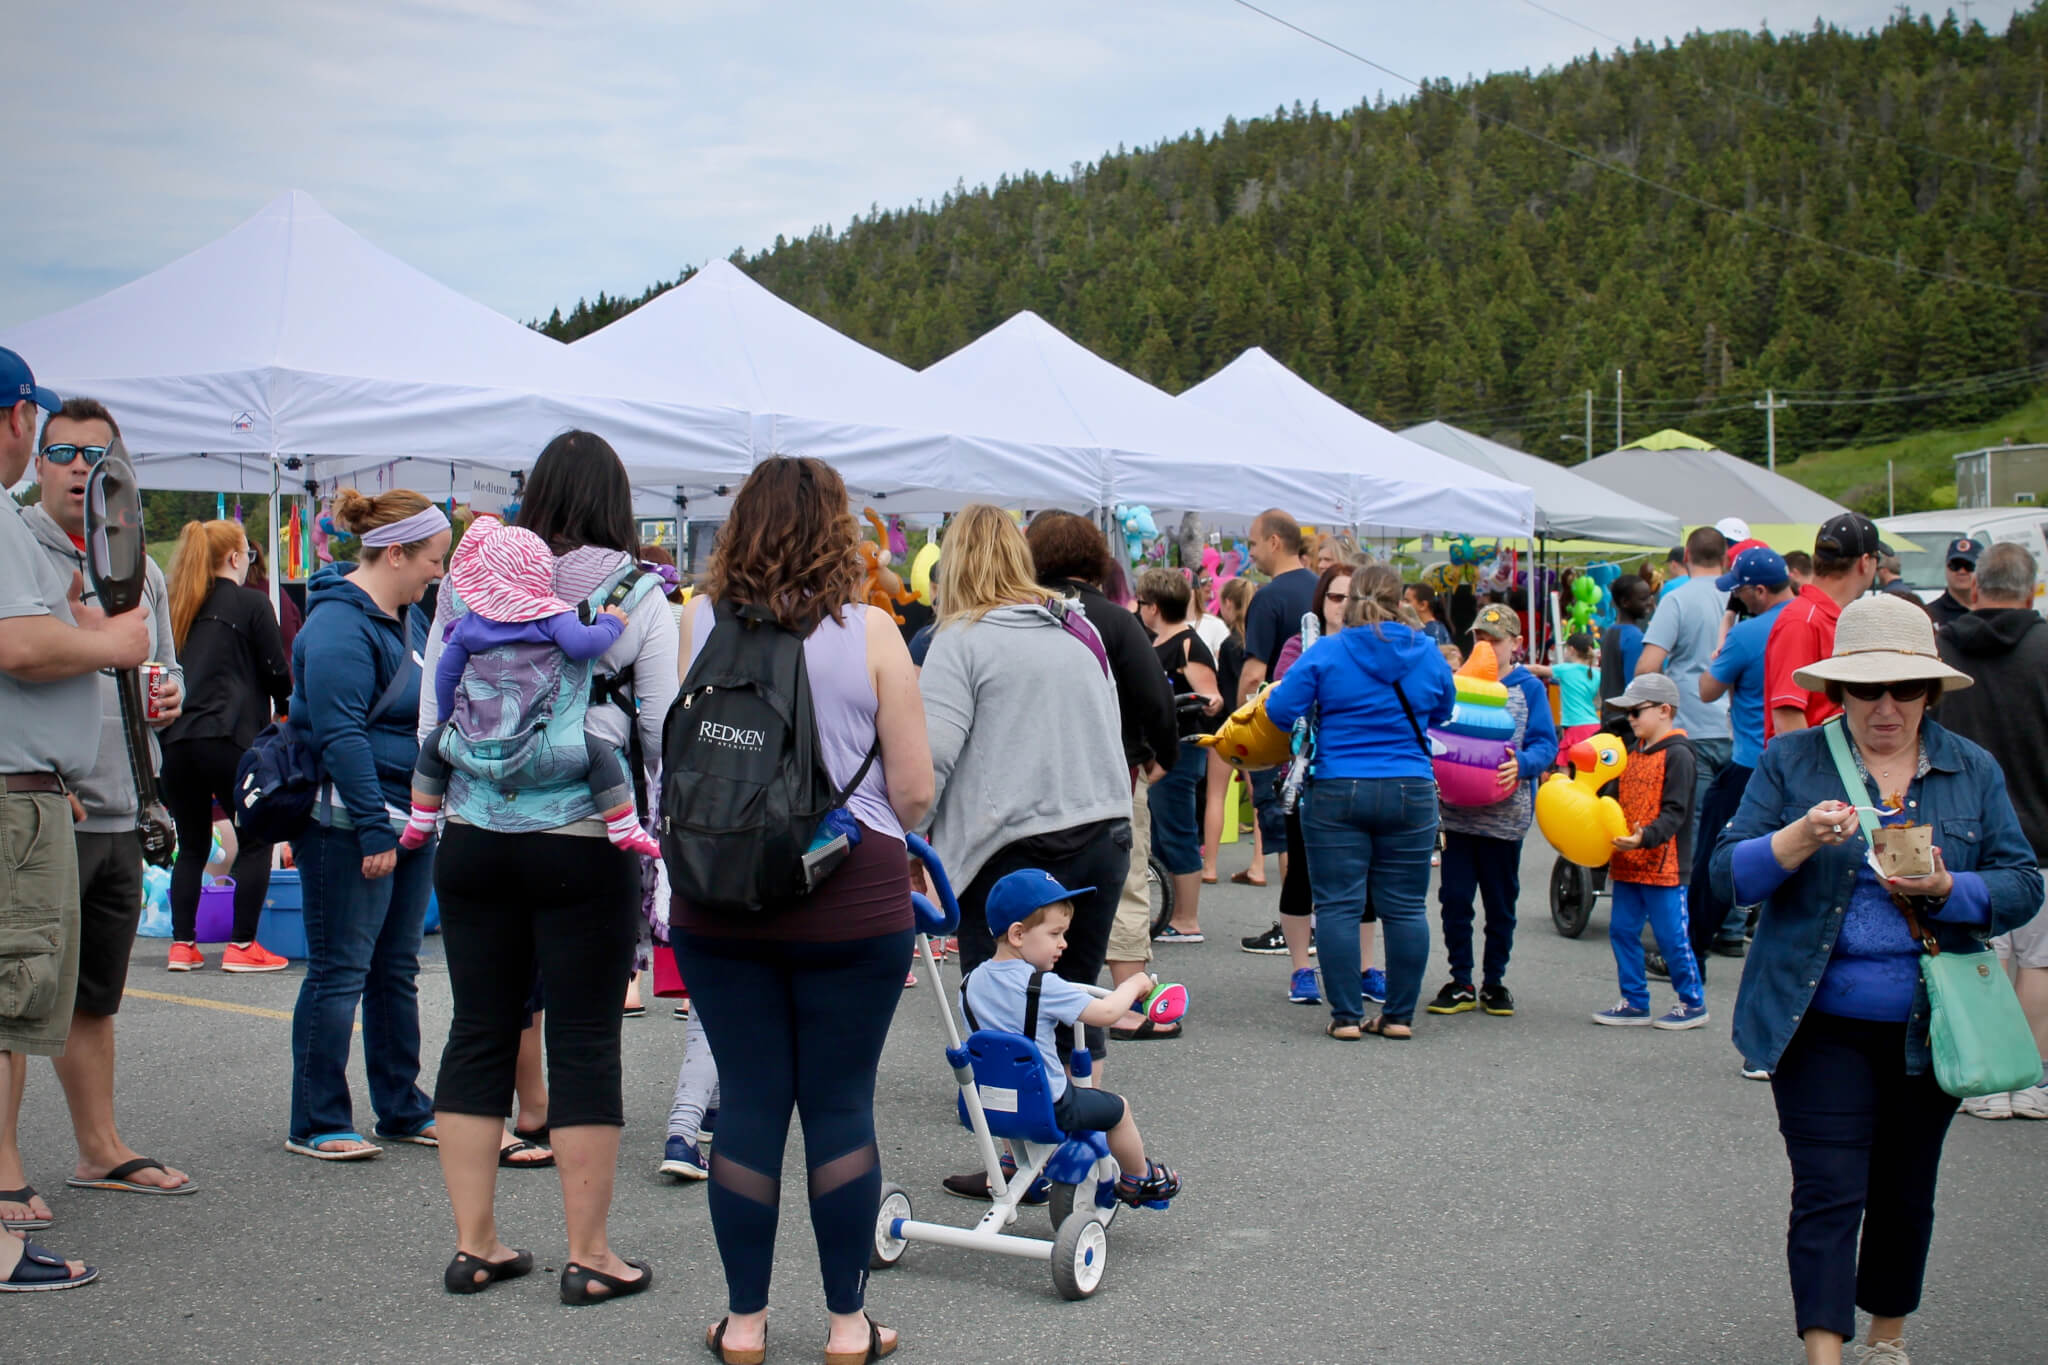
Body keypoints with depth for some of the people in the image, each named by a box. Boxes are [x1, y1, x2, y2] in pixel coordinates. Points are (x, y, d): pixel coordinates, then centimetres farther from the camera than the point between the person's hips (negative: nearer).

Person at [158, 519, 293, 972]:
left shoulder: (177, 606, 13)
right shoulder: (251, 603, -1)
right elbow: (277, 675, 1)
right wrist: (288, 700, 20)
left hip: (176, 737, 5)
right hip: (229, 737, -5)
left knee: (191, 844, 13)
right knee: (255, 839, 5)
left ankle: (182, 944, 10)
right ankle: (242, 945, 1)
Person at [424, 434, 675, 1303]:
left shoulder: (468, 584, 4)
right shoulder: (638, 597, -5)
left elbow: (430, 720, 10)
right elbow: (665, 734, -5)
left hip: (473, 837, 3)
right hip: (584, 846, -3)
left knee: (478, 1032, 12)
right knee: (584, 1042, 4)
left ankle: (474, 1244, 19)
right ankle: (588, 1256, 12)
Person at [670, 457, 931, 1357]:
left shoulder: (697, 623, -2)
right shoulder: (869, 631, -5)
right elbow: (915, 792, -3)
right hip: (852, 900, -1)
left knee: (748, 1099, 9)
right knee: (841, 1103, 8)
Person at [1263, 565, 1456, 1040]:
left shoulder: (1325, 654, -6)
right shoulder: (1427, 653, 4)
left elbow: (1280, 710, -7)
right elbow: (1442, 712, 20)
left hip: (1337, 792, -2)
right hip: (1410, 792, 2)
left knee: (1338, 905, 3)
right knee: (1405, 907, 8)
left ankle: (1346, 1015, 3)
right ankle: (1400, 1015, 12)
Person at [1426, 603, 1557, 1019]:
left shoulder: (1529, 688, 2)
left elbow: (1546, 745, -4)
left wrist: (1522, 763, -23)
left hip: (1505, 813, -2)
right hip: (1458, 810, 2)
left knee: (1501, 902, 8)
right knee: (1454, 898, -1)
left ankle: (1494, 981, 20)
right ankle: (1460, 982, 10)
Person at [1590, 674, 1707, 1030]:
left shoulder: (1677, 755, -12)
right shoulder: (1634, 752, 14)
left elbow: (1674, 813, -19)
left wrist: (1646, 837, -32)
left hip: (1663, 865, -8)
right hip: (1628, 864, 9)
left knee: (1671, 937, -1)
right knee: (1622, 931, 10)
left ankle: (1693, 1003, 13)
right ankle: (1634, 1002, 19)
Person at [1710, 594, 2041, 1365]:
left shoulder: (1974, 772, 5)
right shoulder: (1790, 763, -2)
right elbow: (1728, 874, -7)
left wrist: (1947, 889, -18)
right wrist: (1799, 839, -25)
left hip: (1930, 1028, 3)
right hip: (1820, 1022, -3)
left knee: (1905, 1193, 15)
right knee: (1828, 1193, -8)